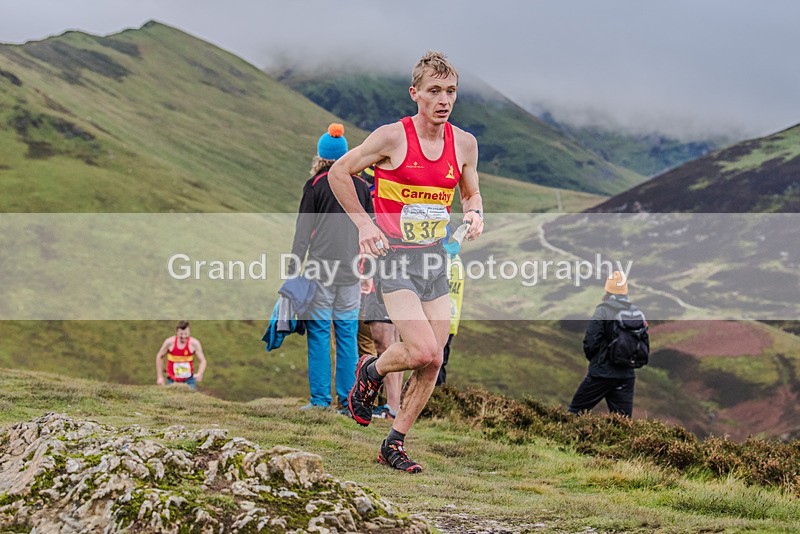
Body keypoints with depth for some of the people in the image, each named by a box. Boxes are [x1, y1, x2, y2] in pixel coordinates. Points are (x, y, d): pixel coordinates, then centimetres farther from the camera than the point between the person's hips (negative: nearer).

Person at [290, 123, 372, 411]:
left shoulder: (315, 185, -4)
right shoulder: (361, 185, 7)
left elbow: (303, 231, -4)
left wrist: (293, 269, 0)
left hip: (321, 271, -3)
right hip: (350, 271, 3)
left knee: (319, 333, 0)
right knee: (347, 334, 7)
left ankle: (320, 398, -2)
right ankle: (348, 398, 7)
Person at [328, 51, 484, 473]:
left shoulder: (464, 144, 4)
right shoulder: (392, 137, -11)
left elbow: (470, 192, 21)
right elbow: (338, 173, 0)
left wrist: (474, 212, -2)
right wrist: (364, 224, -7)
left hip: (435, 257, 6)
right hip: (394, 254, -6)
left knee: (432, 363, 2)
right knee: (423, 351, -20)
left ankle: (394, 445, 16)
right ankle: (371, 370, 13)